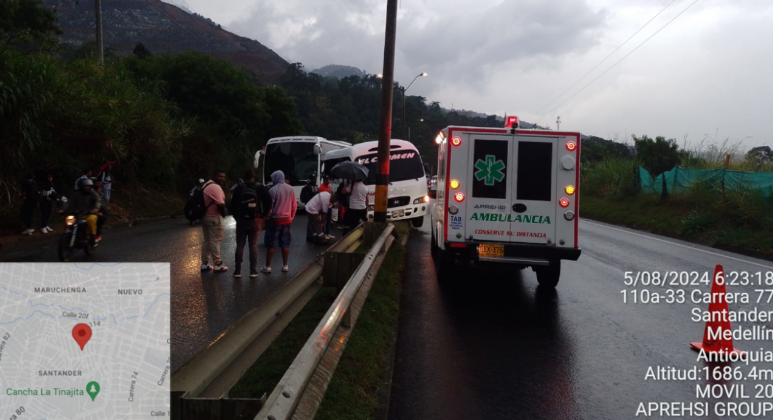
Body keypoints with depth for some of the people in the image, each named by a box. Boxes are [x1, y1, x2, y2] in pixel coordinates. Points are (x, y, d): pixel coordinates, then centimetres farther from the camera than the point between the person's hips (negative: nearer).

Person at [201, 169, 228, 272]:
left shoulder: (207, 185, 14)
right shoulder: (216, 187, -19)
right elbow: (220, 204, -21)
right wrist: (223, 215, -8)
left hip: (205, 216, 10)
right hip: (214, 218, -10)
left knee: (207, 240, 15)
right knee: (215, 241, -2)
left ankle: (204, 264, 21)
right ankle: (217, 264, 5)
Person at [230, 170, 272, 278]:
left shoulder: (239, 189, -3)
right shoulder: (260, 188, -2)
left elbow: (233, 204, -3)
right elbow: (268, 200, -12)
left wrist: (236, 217, 8)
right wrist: (264, 215, -3)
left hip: (241, 220, 0)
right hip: (255, 220, 0)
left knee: (240, 245, 8)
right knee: (253, 245, 6)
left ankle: (237, 271, 7)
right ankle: (253, 271, 4)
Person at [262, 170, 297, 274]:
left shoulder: (273, 190, -14)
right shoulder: (291, 189, 3)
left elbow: (269, 206, -12)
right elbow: (294, 206, 8)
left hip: (275, 219, -5)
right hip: (287, 219, 5)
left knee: (270, 244, 3)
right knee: (285, 243, 11)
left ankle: (268, 266, 6)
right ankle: (285, 266, 14)